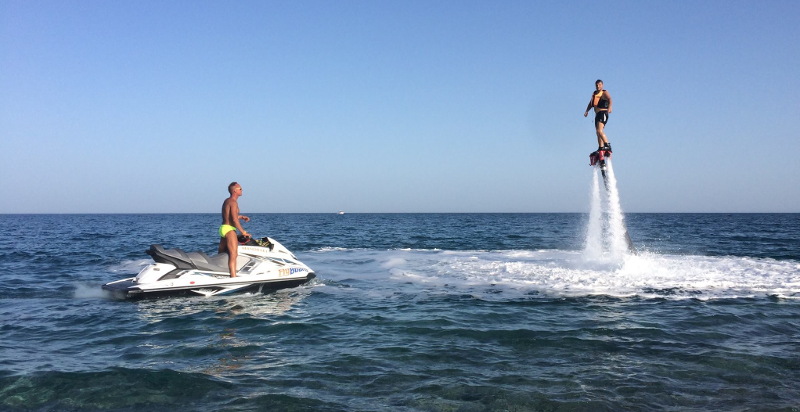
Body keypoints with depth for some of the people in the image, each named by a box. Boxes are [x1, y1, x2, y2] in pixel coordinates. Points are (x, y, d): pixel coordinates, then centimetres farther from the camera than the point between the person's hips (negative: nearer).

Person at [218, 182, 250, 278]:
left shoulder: (226, 201, 17)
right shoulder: (233, 202, -13)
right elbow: (234, 220, -20)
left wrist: (241, 217, 21)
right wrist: (243, 232, -16)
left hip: (222, 228, 11)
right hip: (229, 229, -11)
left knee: (221, 255, 16)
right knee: (233, 254, -17)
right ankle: (233, 276, -24)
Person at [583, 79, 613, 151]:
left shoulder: (604, 93, -6)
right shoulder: (594, 93, 17)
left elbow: (609, 99, -25)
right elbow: (591, 103, 26)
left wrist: (609, 107, -44)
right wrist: (587, 111, 11)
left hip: (603, 113, -8)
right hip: (597, 114, 8)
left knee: (599, 131, -23)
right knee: (598, 133, 10)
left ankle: (607, 145, -19)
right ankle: (601, 148, 17)